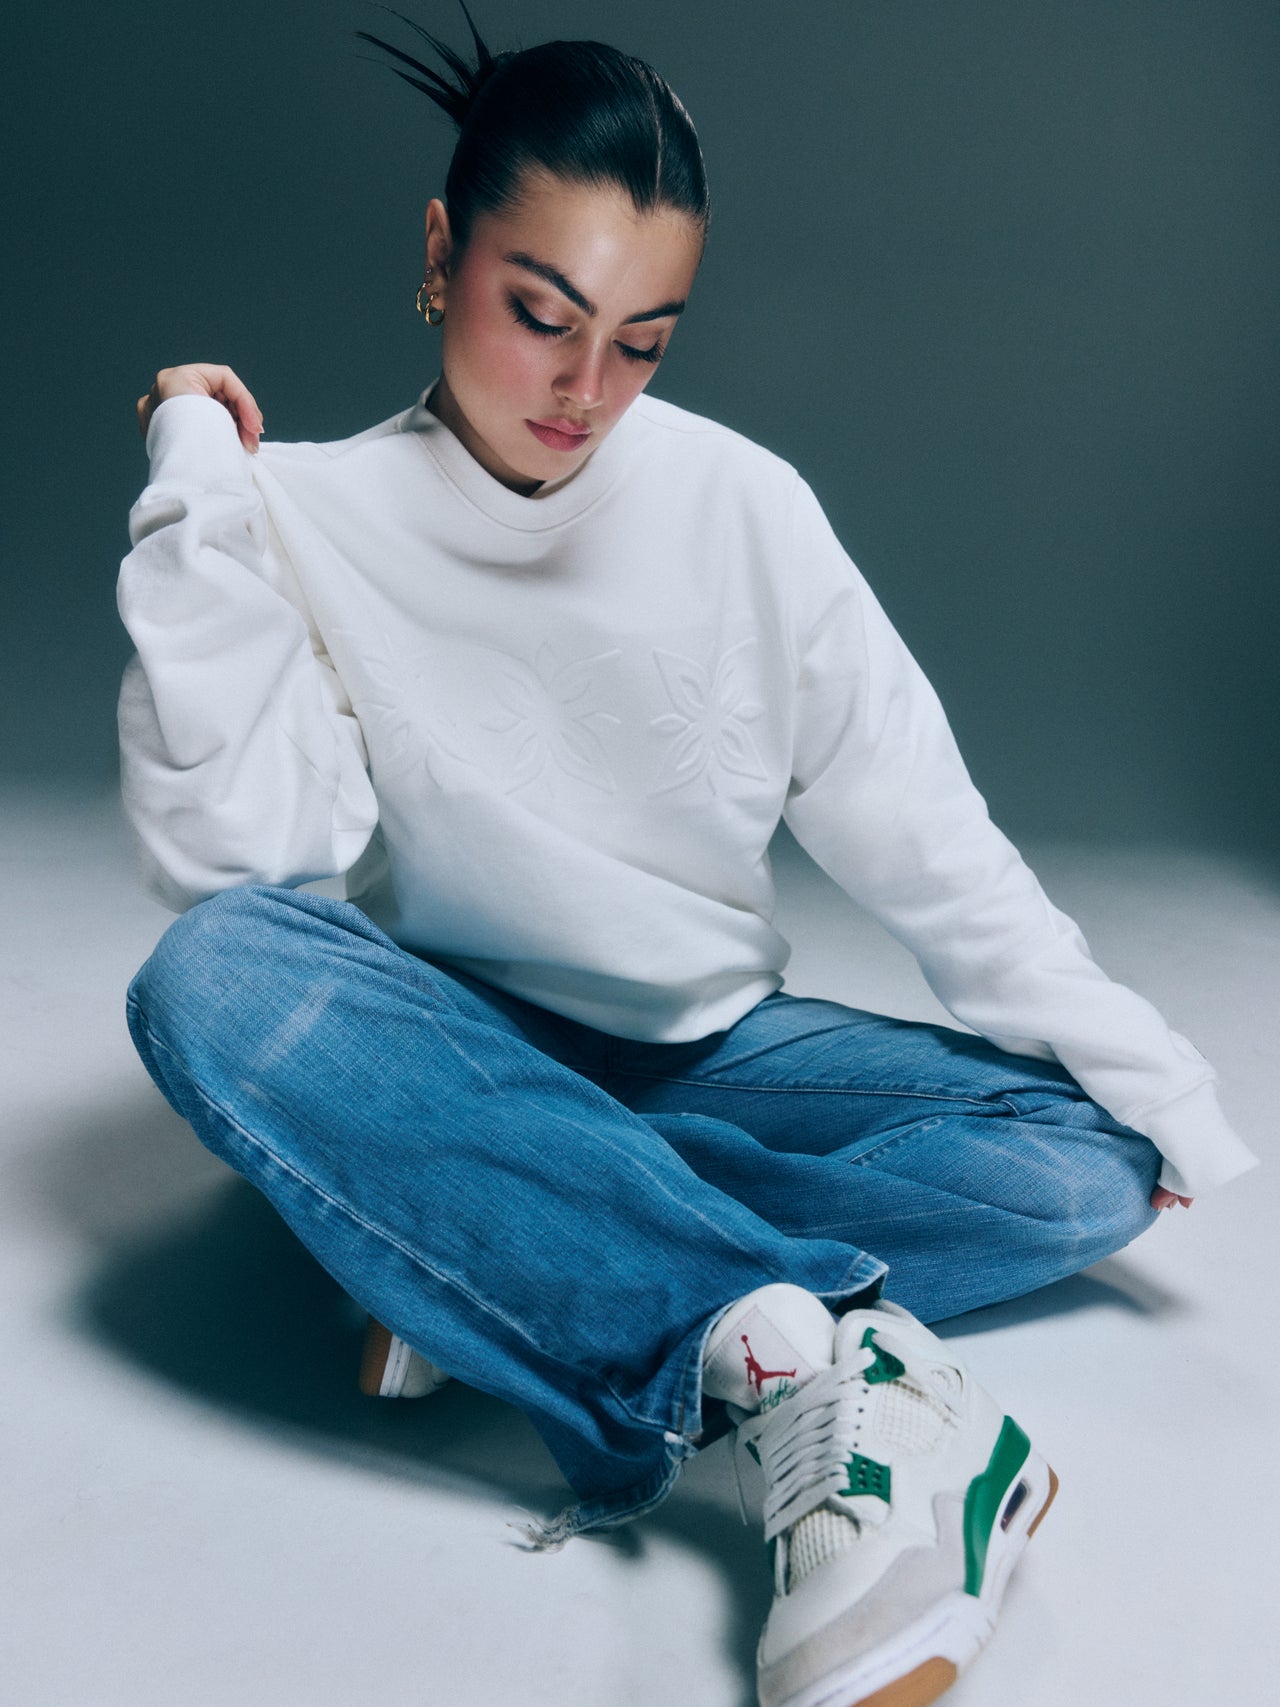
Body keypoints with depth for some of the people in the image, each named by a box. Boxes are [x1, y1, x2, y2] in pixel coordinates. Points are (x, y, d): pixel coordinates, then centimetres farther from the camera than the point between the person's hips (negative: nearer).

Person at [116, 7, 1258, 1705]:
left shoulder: (740, 505, -7)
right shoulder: (317, 519, -9)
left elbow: (923, 835, -4)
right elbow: (230, 858, -20)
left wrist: (1154, 1085, -7)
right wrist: (195, 501, -20)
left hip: (710, 1053, 2)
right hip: (463, 1058, -1)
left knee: (1085, 1164, -17)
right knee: (211, 978, -33)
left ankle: (520, 1284, -26)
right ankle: (817, 1356, -40)